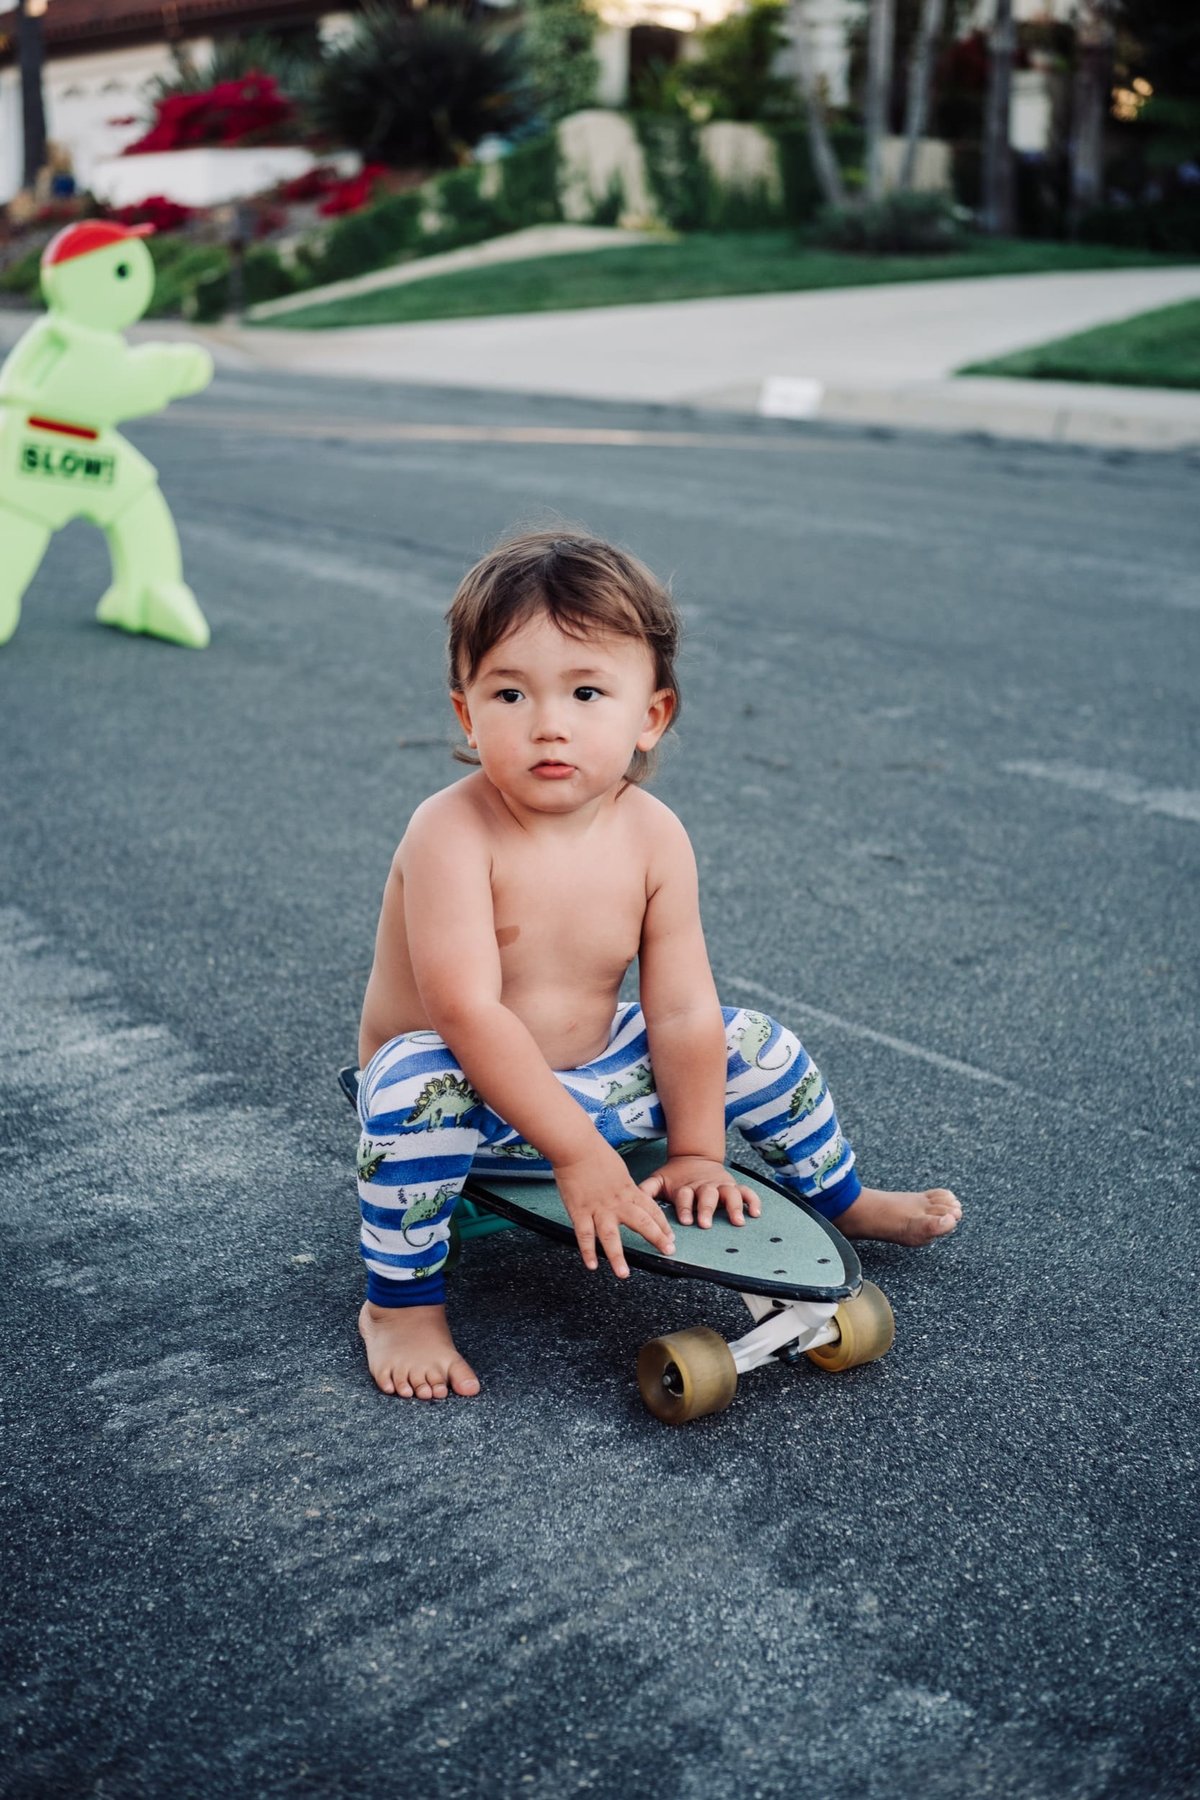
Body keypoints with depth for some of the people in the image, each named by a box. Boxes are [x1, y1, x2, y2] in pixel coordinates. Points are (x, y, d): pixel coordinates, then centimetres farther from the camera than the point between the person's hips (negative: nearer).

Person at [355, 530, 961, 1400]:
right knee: (418, 1084, -37)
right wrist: (578, 1153, -33)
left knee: (753, 1044, 4)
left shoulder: (654, 836, -12)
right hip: (478, 1099, -5)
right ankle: (402, 1299, -14)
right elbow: (469, 1013, -33)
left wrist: (695, 1151, -7)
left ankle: (843, 1198, 32)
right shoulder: (452, 833, -28)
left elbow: (680, 1011, -8)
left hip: (593, 1067, 5)